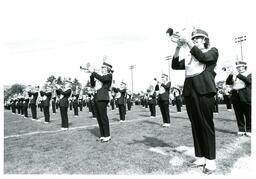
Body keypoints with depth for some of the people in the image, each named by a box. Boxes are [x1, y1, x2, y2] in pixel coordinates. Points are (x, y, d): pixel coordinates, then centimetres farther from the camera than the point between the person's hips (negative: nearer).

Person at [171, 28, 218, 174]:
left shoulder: (212, 51, 10)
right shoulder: (189, 59, 22)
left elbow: (202, 57, -11)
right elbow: (175, 65, 12)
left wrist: (188, 41, -9)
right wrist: (178, 47, 4)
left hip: (204, 90, -5)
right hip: (189, 91, 5)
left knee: (206, 124, -4)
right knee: (195, 125, 7)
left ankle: (211, 160, 5)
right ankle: (200, 157, 17)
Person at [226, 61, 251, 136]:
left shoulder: (249, 74, 8)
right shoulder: (234, 75, 19)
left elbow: (248, 81, -13)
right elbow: (228, 82, 6)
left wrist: (238, 75, -16)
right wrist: (231, 75, -9)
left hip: (245, 97, -3)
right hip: (235, 96, 3)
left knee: (248, 115, 0)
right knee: (239, 115, 5)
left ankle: (249, 130, 9)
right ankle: (241, 129, 13)